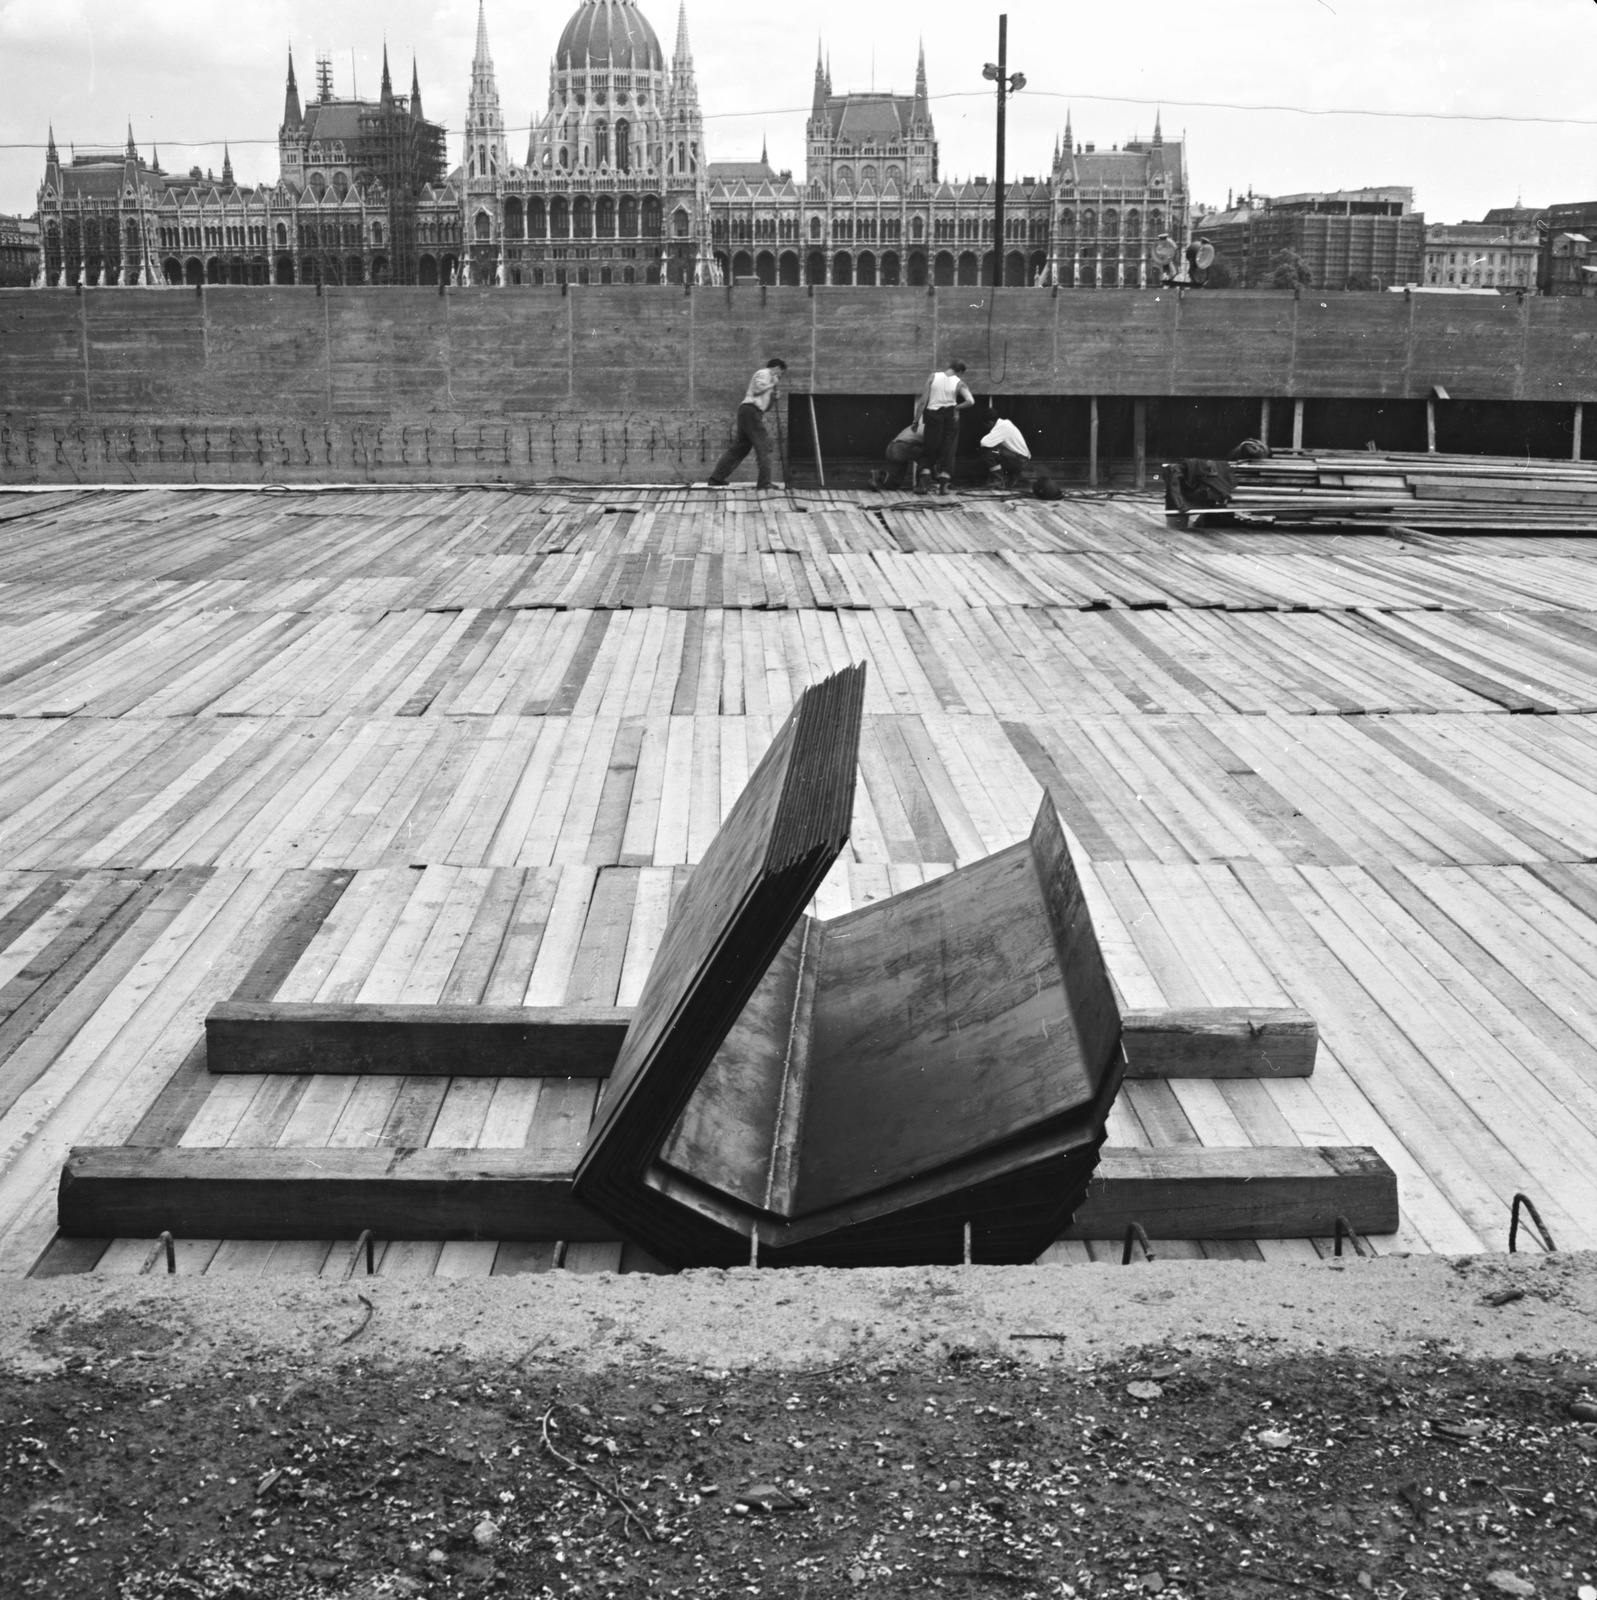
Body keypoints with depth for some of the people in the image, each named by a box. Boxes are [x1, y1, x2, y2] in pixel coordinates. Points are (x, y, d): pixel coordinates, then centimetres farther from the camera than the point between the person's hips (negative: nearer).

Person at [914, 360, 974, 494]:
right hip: (950, 416, 0)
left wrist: (916, 420, -2)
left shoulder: (933, 377, -3)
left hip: (933, 415, 0)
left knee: (929, 451, 11)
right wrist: (956, 407, 0)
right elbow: (970, 401, -16)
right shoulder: (959, 383, -3)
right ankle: (943, 484, 1)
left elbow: (923, 401, -6)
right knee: (947, 451, 8)